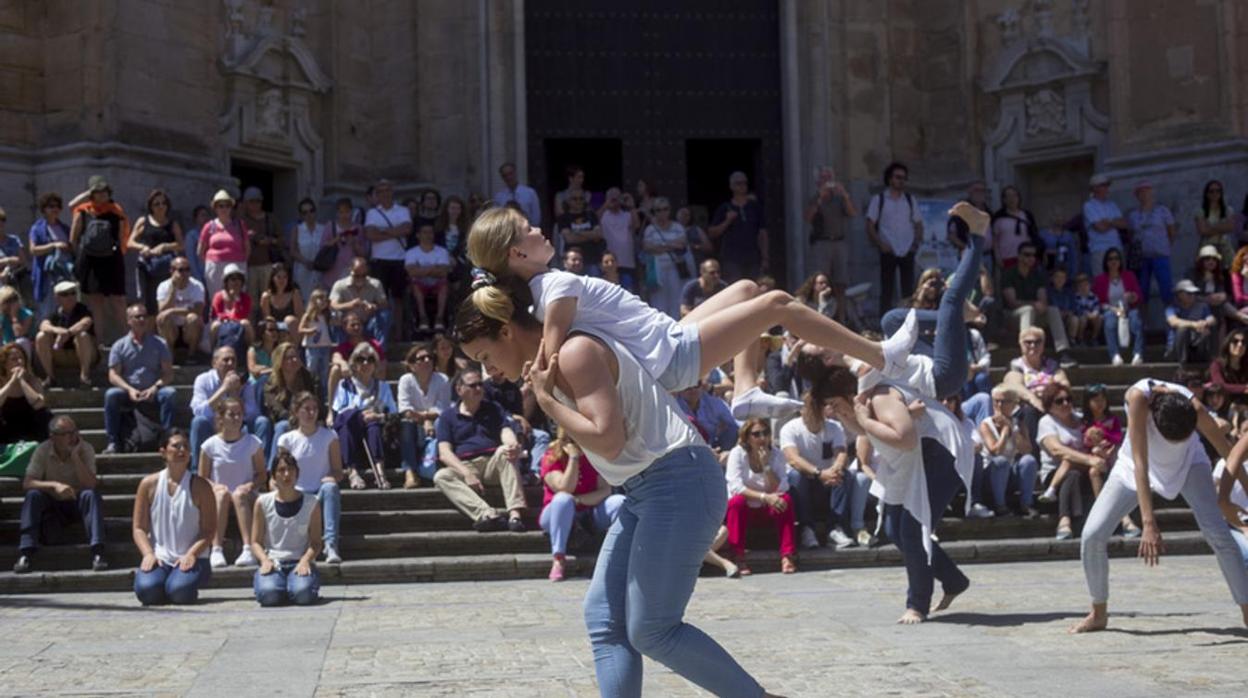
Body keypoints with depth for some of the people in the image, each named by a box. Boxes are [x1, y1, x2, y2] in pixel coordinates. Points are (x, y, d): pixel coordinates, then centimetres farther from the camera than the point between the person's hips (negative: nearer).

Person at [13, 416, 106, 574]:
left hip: (78, 504, -1)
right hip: (52, 505, 1)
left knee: (91, 494, -31)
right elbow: (27, 483, -20)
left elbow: (91, 485, -23)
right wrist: (54, 485, -37)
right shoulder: (43, 451, -12)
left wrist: (75, 456, -29)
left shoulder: (85, 449, -13)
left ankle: (97, 552, -40)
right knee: (33, 495, -28)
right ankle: (26, 553, -32)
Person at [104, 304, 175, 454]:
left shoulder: (159, 344, 9)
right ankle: (113, 442, -26)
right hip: (129, 393, 0)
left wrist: (155, 387, -18)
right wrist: (129, 389, -18)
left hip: (152, 392, 0)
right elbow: (113, 375, 0)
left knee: (169, 393, -31)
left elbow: (168, 373, 2)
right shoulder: (119, 346, 8)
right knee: (111, 394, -30)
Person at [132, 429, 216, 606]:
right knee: (146, 589, -29)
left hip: (191, 558, -1)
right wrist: (149, 554, -13)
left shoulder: (199, 486, -1)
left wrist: (191, 554, -19)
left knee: (179, 591, -31)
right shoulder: (149, 484, 4)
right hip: (159, 557, 1)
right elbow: (139, 528, 4)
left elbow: (209, 529, -3)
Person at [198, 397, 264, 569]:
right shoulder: (210, 446, 1)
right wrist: (214, 486, -16)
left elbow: (261, 474, 6)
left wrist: (251, 485, -15)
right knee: (222, 494, -35)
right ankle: (216, 550, -43)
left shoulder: (253, 443, 3)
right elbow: (202, 478, 5)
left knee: (238, 494, -35)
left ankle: (248, 549, -46)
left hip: (245, 498, 0)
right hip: (217, 497, 0)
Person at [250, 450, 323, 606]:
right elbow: (256, 542, 5)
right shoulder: (263, 502, 5)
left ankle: (296, 582, 3)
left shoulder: (311, 503, 5)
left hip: (300, 562, 0)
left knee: (303, 593, -34)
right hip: (272, 562, 0)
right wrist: (265, 560, -15)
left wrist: (305, 560, -17)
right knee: (268, 594, -33)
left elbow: (316, 542, 3)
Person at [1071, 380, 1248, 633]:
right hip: (1136, 463, 0)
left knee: (1218, 532, -20)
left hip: (1187, 462, 0)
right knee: (1092, 535, -10)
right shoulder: (1138, 397, -39)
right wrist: (1149, 523, -45)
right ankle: (1099, 614, 10)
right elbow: (1139, 463, -41)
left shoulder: (1195, 409, -34)